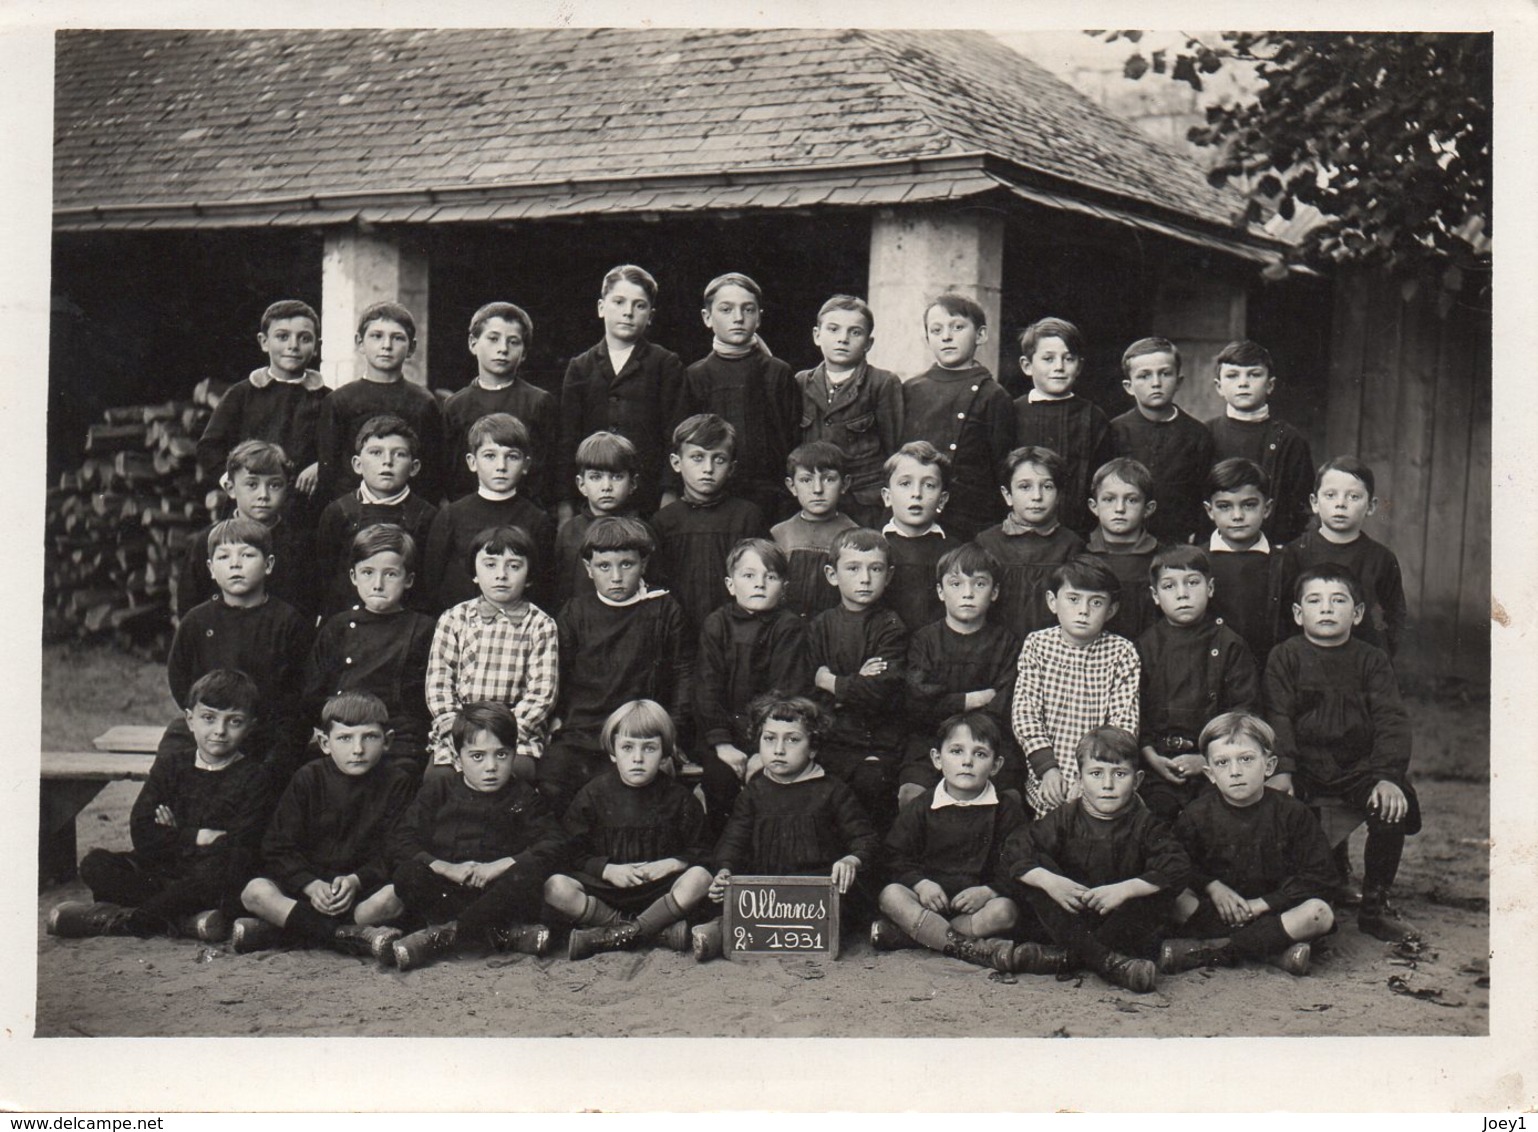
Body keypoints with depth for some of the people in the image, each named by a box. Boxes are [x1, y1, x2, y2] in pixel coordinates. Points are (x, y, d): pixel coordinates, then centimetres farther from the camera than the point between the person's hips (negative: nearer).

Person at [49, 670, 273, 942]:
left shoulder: (253, 777, 0)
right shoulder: (170, 765, 11)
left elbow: (239, 849, -12)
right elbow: (142, 834, -1)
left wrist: (174, 839, -10)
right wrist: (196, 837, -12)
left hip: (209, 878, -4)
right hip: (160, 871, 4)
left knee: (224, 870, -38)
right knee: (94, 864, -17)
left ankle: (112, 919, -29)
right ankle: (187, 919, -30)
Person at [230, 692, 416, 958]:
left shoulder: (398, 782, 1)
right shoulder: (309, 778, 3)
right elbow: (279, 847, -1)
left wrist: (356, 881, -22)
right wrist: (311, 885, -19)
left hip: (366, 884, -1)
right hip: (306, 881, 1)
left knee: (393, 897, -34)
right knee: (254, 891, -25)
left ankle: (271, 929, -32)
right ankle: (354, 935, -36)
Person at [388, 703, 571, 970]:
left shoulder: (522, 797, 7)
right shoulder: (437, 790, 8)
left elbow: (557, 845, -6)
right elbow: (401, 843, -2)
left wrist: (499, 866, -16)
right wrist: (447, 868, -17)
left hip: (497, 895, -1)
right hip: (445, 892, 1)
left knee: (528, 875, -31)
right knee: (408, 875, -28)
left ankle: (441, 937, -33)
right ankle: (501, 935, -33)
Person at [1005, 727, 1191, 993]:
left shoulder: (1145, 825, -3)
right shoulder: (1066, 819, 1)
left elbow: (1178, 868, -20)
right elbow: (1015, 849, -10)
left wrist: (1124, 889, -30)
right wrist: (1049, 881, -27)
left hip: (1120, 918, -1)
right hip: (1070, 919, 1)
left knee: (1161, 895, -27)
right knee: (1038, 872, -22)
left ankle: (1075, 956, -32)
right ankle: (1106, 960, -36)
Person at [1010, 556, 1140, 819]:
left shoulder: (1122, 652, 0)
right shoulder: (1037, 644, 3)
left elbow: (1124, 723, -4)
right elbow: (1024, 711, -1)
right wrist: (1047, 767, -11)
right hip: (1046, 783, 1)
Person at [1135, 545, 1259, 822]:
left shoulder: (1230, 645, 5)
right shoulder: (1145, 646, 9)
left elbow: (1244, 711, 1)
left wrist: (1207, 760, -8)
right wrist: (1152, 756, -7)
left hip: (1214, 763, -1)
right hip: (1159, 764, 1)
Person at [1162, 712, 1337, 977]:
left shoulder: (1291, 812, -7)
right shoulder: (1197, 815, -4)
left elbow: (1319, 874, -8)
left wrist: (1264, 903, -13)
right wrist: (1212, 886, -17)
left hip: (1270, 910, 0)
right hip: (1218, 911, 0)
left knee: (1319, 913, -30)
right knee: (1177, 900, -28)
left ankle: (1207, 950, -29)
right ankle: (1275, 950, -28)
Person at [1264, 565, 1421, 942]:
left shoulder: (1372, 660, 5)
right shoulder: (1284, 657, 3)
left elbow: (1390, 721, -4)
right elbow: (1277, 717, -6)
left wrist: (1388, 777, -19)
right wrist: (1281, 771, -21)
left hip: (1358, 769, 1)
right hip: (1304, 772, -1)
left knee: (1392, 808, -25)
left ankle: (1375, 906, -1)